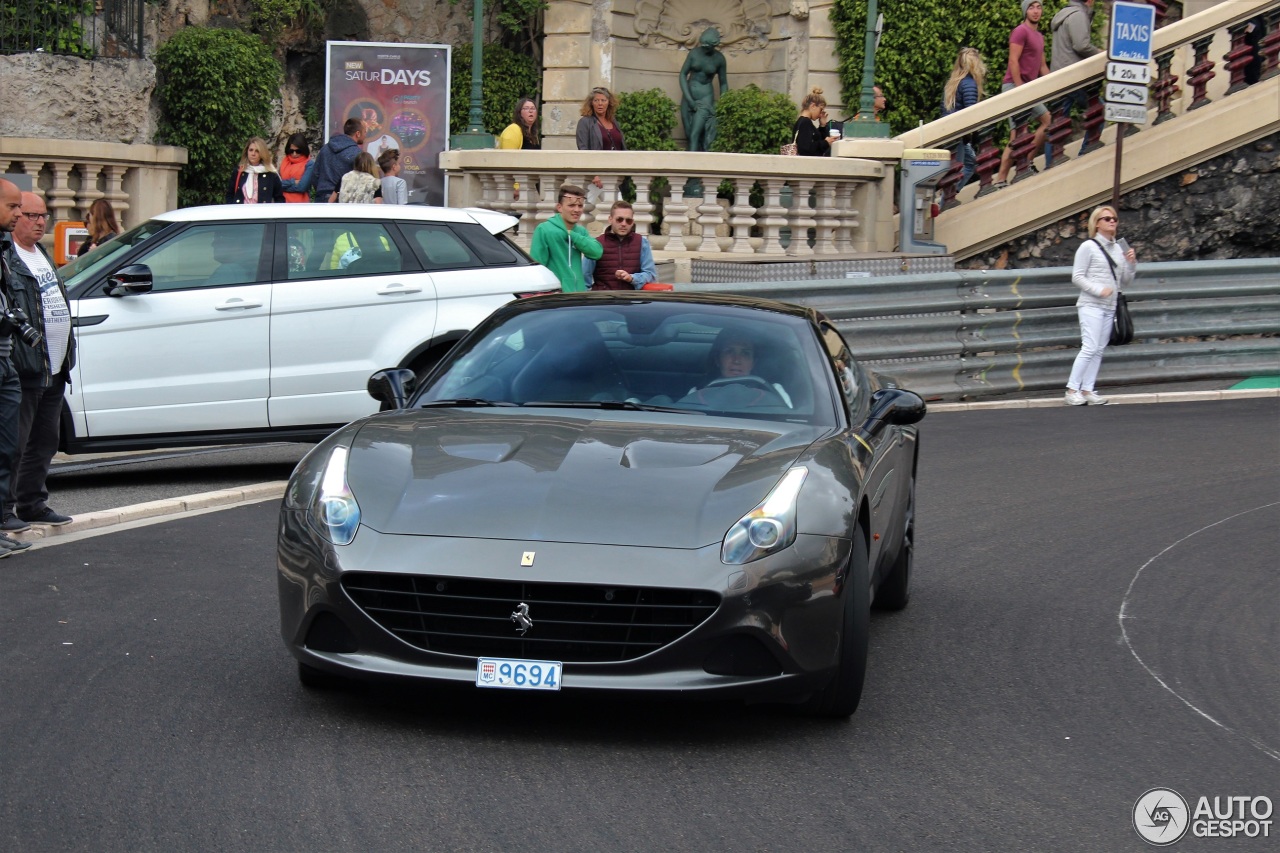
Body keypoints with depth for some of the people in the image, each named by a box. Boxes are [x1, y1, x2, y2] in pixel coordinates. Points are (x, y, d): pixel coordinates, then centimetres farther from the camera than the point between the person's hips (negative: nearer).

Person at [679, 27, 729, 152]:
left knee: (695, 135, -15)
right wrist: (689, 98, -12)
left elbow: (723, 83, 2)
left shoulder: (719, 58, -6)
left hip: (706, 96, -3)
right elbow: (683, 74, -3)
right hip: (689, 94, 3)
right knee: (689, 134, 3)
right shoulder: (694, 53, -3)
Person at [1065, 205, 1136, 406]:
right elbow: (1077, 277, -7)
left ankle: (1087, 390, 4)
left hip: (1109, 307, 6)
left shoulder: (1118, 248, 13)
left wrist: (1131, 263, 1)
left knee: (1099, 350, 3)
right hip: (1091, 305, -6)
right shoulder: (1088, 247, -4)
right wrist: (1099, 290, -17)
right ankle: (1072, 390, -10)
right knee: (1090, 348, -14)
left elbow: (1125, 281, 18)